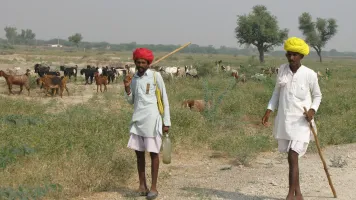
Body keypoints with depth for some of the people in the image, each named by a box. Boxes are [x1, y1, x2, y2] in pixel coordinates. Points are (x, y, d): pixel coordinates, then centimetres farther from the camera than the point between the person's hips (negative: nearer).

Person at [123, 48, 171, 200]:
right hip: (137, 119, 5)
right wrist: (127, 88, -3)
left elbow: (164, 99, -1)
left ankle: (154, 187, 6)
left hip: (152, 119, -5)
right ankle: (142, 184, 17)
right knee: (139, 152, 7)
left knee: (153, 152, 0)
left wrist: (166, 122, -4)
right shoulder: (134, 79, 11)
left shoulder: (156, 76, -3)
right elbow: (131, 101, 16)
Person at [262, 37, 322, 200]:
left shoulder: (310, 75, -10)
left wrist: (312, 110, -14)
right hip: (284, 120, 4)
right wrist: (268, 111, 1)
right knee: (291, 158, 14)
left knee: (292, 158, -13)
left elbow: (317, 96, 5)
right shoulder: (282, 69, 1)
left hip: (301, 122, -4)